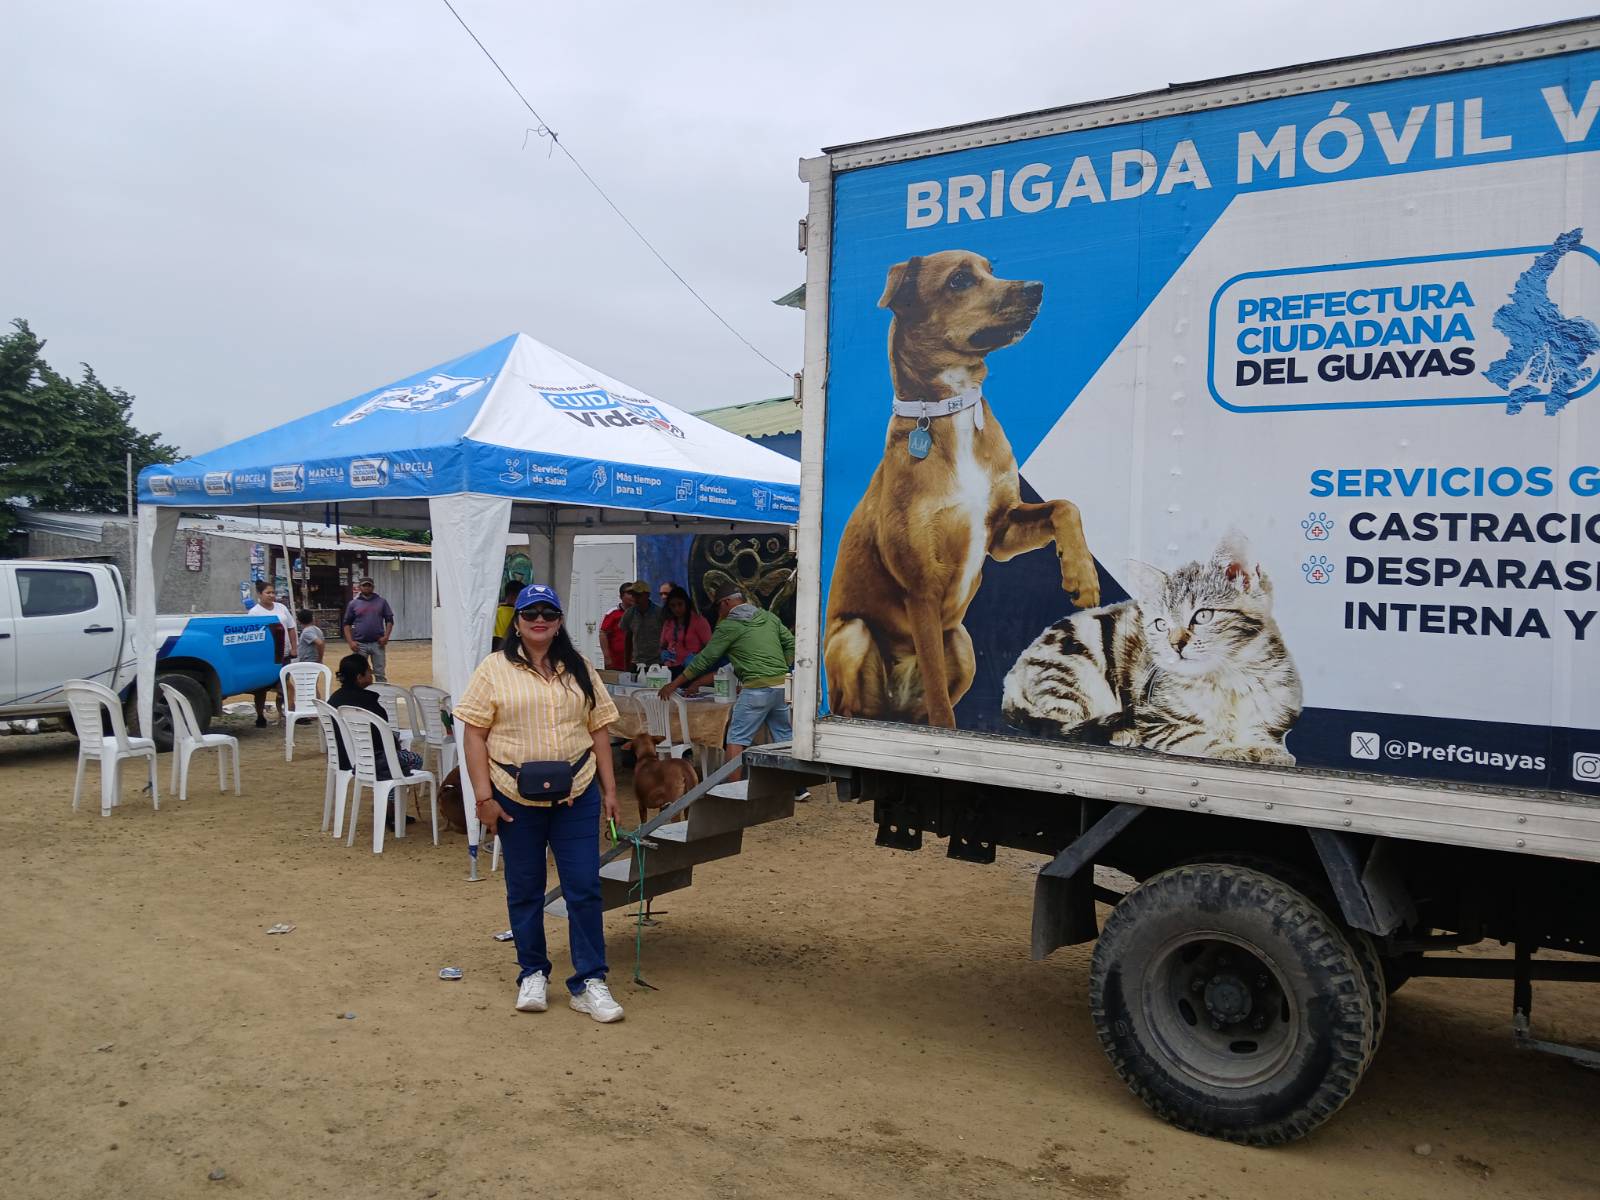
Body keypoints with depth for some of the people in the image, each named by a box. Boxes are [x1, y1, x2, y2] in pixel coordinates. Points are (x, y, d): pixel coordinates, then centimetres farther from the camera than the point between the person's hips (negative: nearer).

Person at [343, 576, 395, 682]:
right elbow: (347, 624, 6)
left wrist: (386, 636, -8)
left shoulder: (381, 602, 5)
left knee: (380, 673, 5)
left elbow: (389, 620, 6)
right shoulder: (353, 604, 4)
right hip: (360, 644, 0)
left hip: (377, 643, 0)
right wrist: (351, 642, -5)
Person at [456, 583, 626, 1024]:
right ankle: (533, 974, 27)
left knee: (585, 888, 0)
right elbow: (474, 735, -4)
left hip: (576, 796, 2)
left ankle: (589, 981, 10)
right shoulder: (494, 669, -2)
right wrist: (484, 796, -9)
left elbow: (599, 730, 9)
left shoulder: (579, 669, 7)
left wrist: (609, 789, 5)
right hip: (516, 798, -1)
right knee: (524, 890, 11)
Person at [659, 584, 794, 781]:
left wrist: (674, 684, 9)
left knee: (736, 739, 0)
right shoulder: (769, 616, 16)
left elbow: (705, 659, 2)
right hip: (782, 685, 6)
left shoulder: (729, 626, -1)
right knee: (784, 737, 14)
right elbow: (791, 644, 13)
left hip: (757, 688, -6)